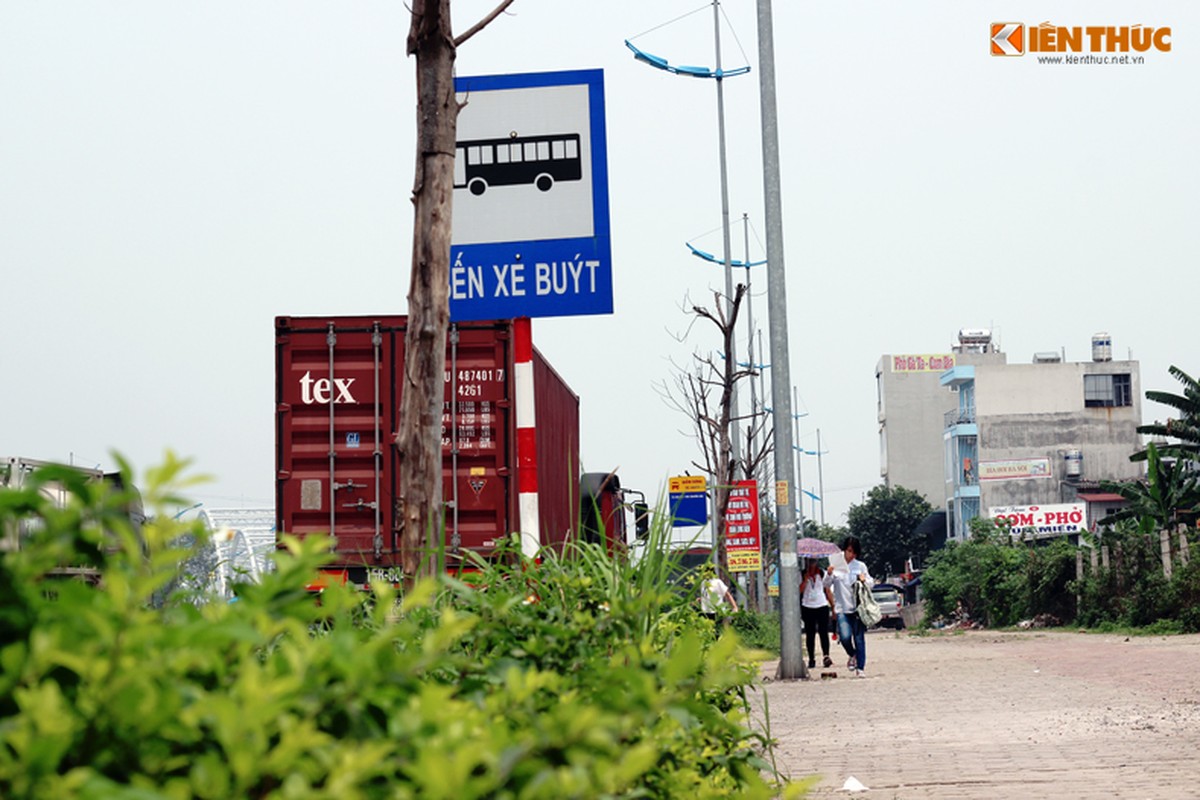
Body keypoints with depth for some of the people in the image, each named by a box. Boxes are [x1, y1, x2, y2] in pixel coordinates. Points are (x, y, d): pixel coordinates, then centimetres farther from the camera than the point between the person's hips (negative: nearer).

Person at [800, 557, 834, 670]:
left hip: (822, 606, 0)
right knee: (810, 634, 2)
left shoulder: (822, 574, 8)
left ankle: (826, 656, -22)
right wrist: (806, 578, -14)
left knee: (823, 632, -12)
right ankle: (811, 659, 7)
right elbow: (799, 590, -9)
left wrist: (833, 606, 8)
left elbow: (827, 591, 11)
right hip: (807, 607, 0)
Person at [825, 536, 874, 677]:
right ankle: (853, 656, 17)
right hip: (842, 609, -1)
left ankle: (861, 668, 7)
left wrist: (865, 580, -8)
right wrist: (829, 574, -16)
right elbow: (827, 585, 3)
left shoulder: (860, 566, 7)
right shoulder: (836, 565, 4)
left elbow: (871, 583, 14)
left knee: (859, 638, -1)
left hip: (858, 608, 1)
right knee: (845, 637, -13)